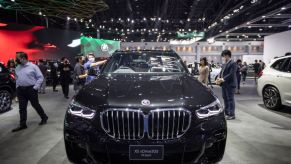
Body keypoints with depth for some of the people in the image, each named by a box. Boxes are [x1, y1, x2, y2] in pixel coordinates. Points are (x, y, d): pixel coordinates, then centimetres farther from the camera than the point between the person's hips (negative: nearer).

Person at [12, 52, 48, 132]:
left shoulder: (33, 66, -8)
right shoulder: (17, 68, 10)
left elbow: (40, 77, -9)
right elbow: (16, 78, 20)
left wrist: (36, 87, -13)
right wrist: (17, 87, 8)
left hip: (31, 89, -5)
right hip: (20, 90, 6)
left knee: (36, 105, 5)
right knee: (22, 108, 7)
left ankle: (44, 117, 26)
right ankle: (22, 124, 14)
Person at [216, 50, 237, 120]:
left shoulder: (233, 63, -11)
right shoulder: (225, 64, 16)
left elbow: (231, 74, -20)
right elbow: (221, 72, 14)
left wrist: (223, 79, -22)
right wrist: (219, 78, -5)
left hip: (230, 85, -9)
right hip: (224, 84, 9)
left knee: (230, 99, -2)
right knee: (225, 99, 14)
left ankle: (232, 115, 6)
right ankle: (227, 113, 25)